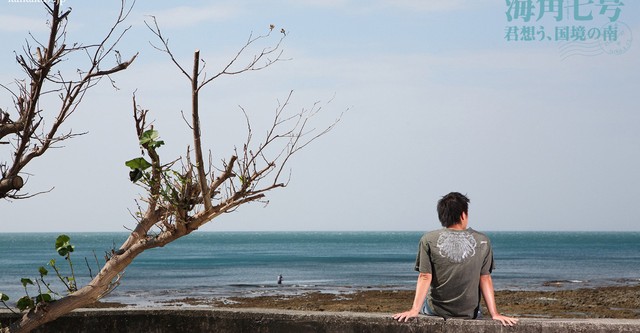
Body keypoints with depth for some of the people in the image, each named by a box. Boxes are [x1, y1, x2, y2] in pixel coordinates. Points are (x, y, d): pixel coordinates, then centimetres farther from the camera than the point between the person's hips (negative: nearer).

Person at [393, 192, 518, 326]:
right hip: (470, 313, 1)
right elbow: (485, 279, -5)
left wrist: (414, 310, -12)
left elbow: (425, 277, -13)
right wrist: (494, 313, -3)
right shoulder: (482, 241, -6)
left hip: (436, 311, -1)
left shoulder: (428, 240, -9)